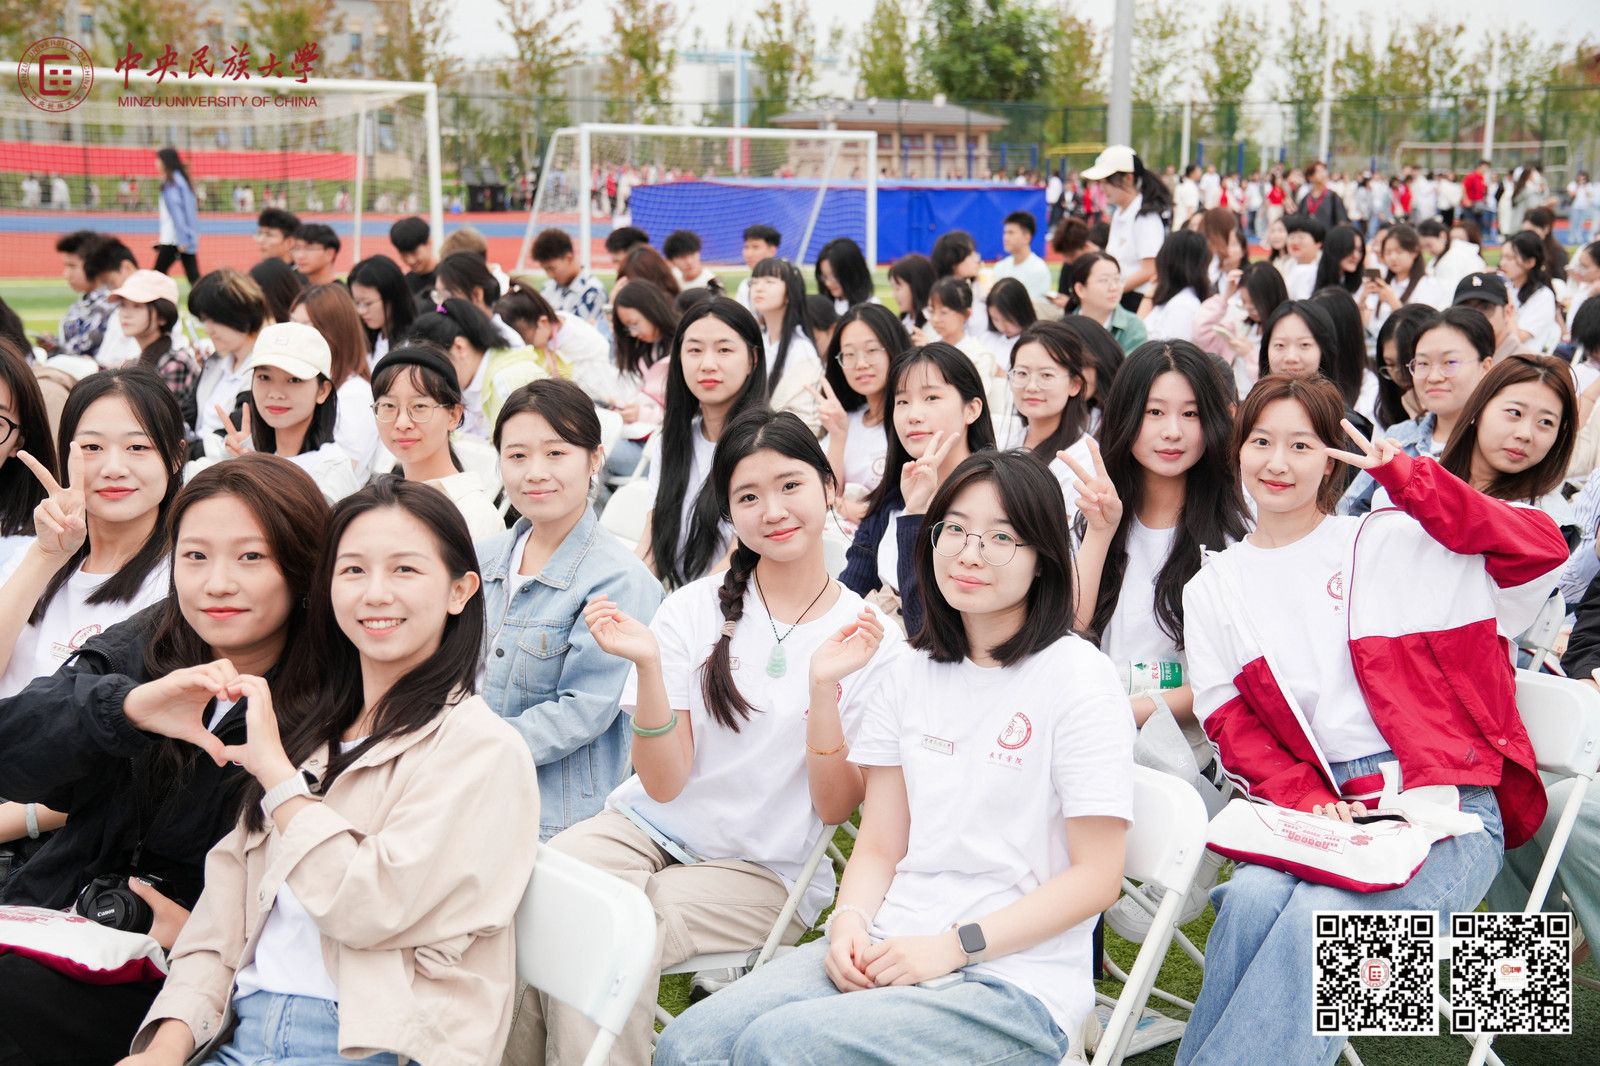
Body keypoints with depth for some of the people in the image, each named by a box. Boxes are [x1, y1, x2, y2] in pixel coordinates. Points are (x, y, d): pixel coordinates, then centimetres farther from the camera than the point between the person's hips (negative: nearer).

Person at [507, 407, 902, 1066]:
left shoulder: (871, 639, -3)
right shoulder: (695, 609, 0)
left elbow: (836, 809, -6)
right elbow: (663, 784, -5)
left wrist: (825, 685, -21)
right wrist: (647, 664, -21)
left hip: (765, 869, -2)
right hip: (648, 828, 2)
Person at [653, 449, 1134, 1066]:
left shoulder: (1077, 677, -6)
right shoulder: (909, 673, 12)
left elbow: (1096, 875, -8)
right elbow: (879, 847, 12)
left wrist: (952, 946, -15)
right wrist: (850, 921, -9)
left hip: (1016, 981, -5)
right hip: (893, 949, 5)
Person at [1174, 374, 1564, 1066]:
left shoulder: (1393, 542, 6)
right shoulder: (1213, 589, 15)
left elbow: (1539, 549, -5)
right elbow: (1231, 727, 9)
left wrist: (1405, 477, -11)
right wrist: (1308, 801, -9)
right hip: (1312, 810, 3)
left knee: (1322, 917, -31)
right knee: (1251, 899, -30)